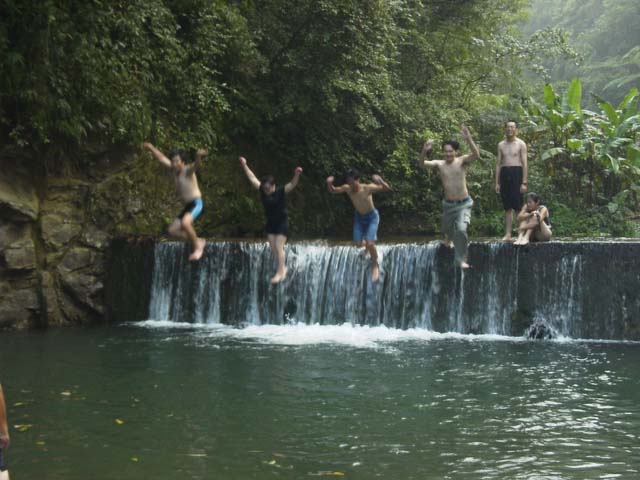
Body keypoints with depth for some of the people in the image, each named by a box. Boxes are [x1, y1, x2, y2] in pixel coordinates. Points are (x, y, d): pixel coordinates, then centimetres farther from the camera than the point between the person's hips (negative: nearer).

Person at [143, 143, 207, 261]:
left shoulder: (188, 170, -17)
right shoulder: (174, 169, 3)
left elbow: (196, 165, -40)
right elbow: (161, 158, 17)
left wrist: (199, 156, -62)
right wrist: (151, 148, 26)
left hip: (196, 203, -9)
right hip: (187, 205, 9)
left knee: (185, 222, -33)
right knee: (172, 230, 7)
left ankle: (198, 247, -16)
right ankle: (198, 241, 18)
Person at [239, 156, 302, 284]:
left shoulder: (280, 192, -17)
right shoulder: (263, 191, -3)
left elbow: (292, 184, -30)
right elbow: (252, 178, 5)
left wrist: (297, 174, -49)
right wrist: (244, 165, 8)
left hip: (282, 223, -6)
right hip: (270, 223, 6)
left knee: (279, 247, -9)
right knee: (273, 248, 7)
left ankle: (280, 272, -6)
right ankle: (282, 268, 21)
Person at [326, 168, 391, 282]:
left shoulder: (367, 188, -31)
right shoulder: (347, 188, -19)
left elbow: (387, 188, -36)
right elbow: (333, 190, -4)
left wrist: (380, 181, -57)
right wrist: (329, 183, -28)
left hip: (371, 217, -4)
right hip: (359, 217, 4)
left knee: (370, 243, -15)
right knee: (358, 243, 5)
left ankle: (375, 266, 9)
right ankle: (367, 246, 44)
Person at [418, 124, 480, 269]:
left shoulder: (462, 161, -11)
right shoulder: (439, 164, -6)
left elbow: (476, 154, -28)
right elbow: (421, 164, -18)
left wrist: (468, 139, -42)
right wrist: (424, 151, -37)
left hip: (464, 204, -3)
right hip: (448, 204, 3)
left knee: (461, 229, -21)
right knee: (447, 229, 22)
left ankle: (460, 259, -6)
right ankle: (449, 237, 61)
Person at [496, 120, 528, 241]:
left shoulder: (521, 144, 2)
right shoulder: (501, 145, 14)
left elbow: (525, 164, -2)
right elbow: (498, 164, 14)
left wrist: (524, 182, -9)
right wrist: (497, 182, 7)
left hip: (516, 173, -4)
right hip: (504, 174, 4)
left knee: (517, 206, -7)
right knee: (507, 207, 4)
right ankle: (508, 234, 4)